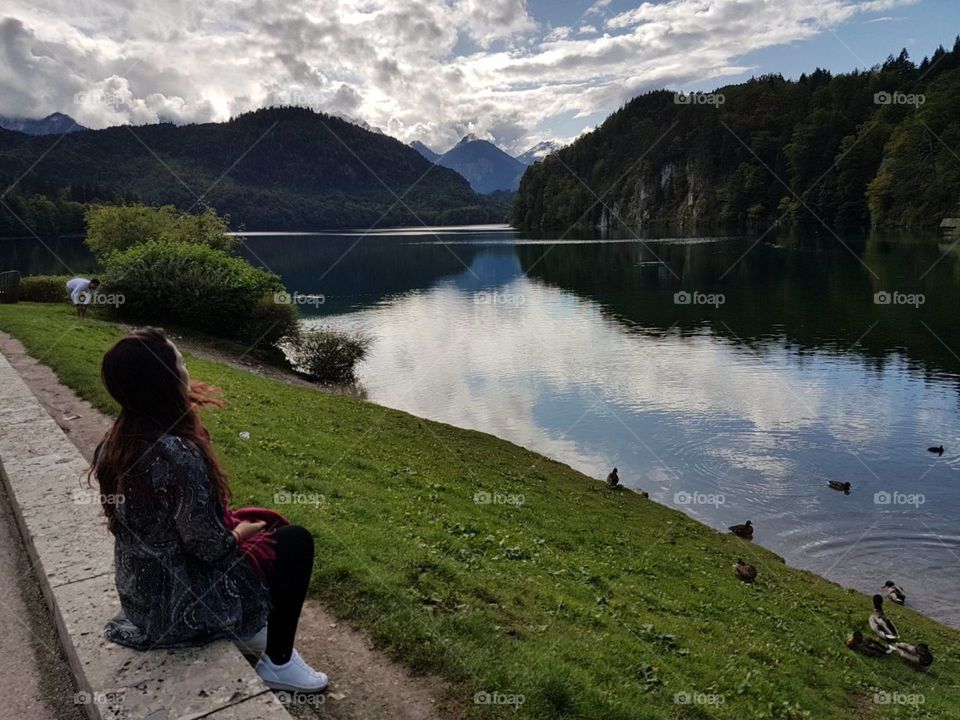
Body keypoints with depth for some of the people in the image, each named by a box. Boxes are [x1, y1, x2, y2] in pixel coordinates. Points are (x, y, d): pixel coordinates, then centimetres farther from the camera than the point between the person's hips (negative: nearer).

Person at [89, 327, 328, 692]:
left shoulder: (117, 441, -5)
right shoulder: (176, 454, -34)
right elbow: (210, 547, -24)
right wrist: (240, 532, -5)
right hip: (181, 601, -9)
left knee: (264, 519, 21)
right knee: (296, 541, 2)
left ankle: (249, 627, 30)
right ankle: (278, 663, 12)